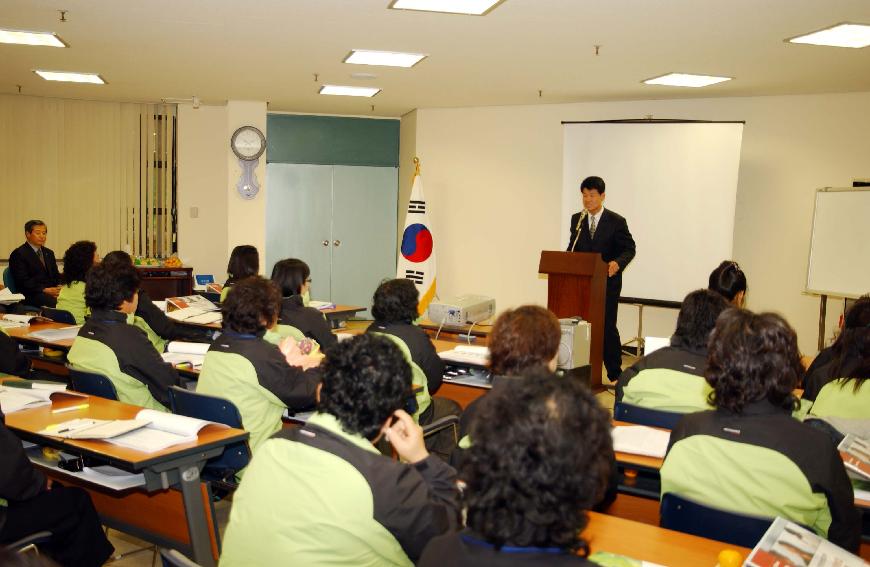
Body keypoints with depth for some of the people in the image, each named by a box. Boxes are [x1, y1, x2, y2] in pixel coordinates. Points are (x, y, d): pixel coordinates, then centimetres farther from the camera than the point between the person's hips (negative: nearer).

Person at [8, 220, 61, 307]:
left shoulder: (49, 253, 22)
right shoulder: (18, 254, 0)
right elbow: (23, 280, -10)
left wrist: (58, 288, -3)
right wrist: (44, 290, -20)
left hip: (51, 290, 7)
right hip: (30, 295, -7)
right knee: (54, 301, -37)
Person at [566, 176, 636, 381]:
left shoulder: (616, 222, -4)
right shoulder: (577, 219, 9)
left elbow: (629, 249, -3)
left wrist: (618, 263, -22)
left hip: (607, 282, -4)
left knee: (607, 326, -1)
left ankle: (615, 374, 10)